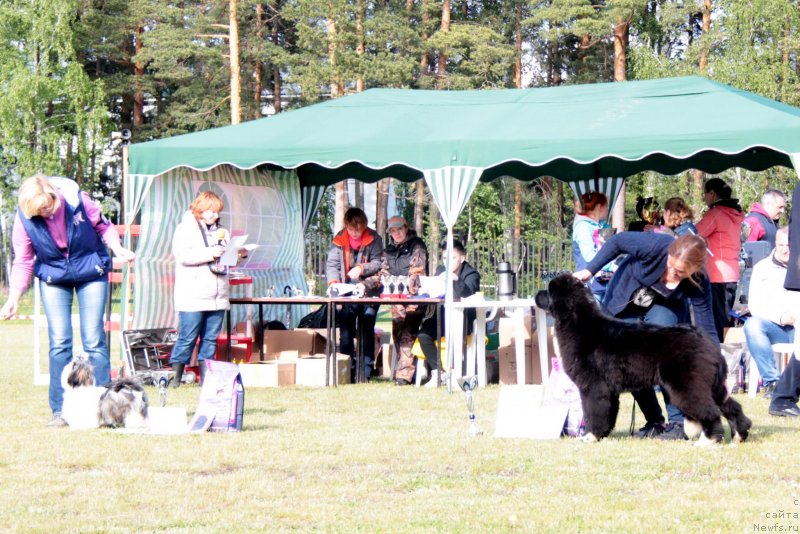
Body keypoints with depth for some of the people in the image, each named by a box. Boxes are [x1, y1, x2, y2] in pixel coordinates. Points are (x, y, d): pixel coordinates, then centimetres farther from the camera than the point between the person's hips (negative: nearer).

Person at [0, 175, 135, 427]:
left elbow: (103, 226, -4)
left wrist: (117, 248, -19)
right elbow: (23, 263, -7)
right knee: (59, 342, -5)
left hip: (91, 272, -1)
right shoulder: (24, 220, -17)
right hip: (53, 277, 1)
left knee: (94, 340, -5)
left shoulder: (75, 199, -21)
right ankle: (60, 410, 0)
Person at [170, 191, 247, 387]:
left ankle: (206, 378, 9)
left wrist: (239, 254, 2)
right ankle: (176, 377, 1)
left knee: (210, 339, 6)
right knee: (187, 338, -6)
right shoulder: (185, 229, -2)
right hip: (192, 297, -6)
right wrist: (210, 253, -20)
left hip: (217, 297, 6)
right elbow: (182, 255, -17)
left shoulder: (220, 231, 19)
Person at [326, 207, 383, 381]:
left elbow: (378, 264, -4)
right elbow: (332, 264, 1)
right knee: (345, 330, 0)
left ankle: (365, 372, 0)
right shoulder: (339, 240, 5)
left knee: (366, 330, -4)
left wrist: (362, 268, -21)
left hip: (368, 291, -2)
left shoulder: (373, 239, -1)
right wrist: (333, 281, -17)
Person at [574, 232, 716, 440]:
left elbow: (707, 329, -25)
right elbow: (618, 241, -18)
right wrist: (589, 270, -19)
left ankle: (678, 422, -18)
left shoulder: (699, 283, -30)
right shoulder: (656, 245, -36)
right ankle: (654, 422, 8)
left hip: (664, 308, -1)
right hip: (625, 304, 1)